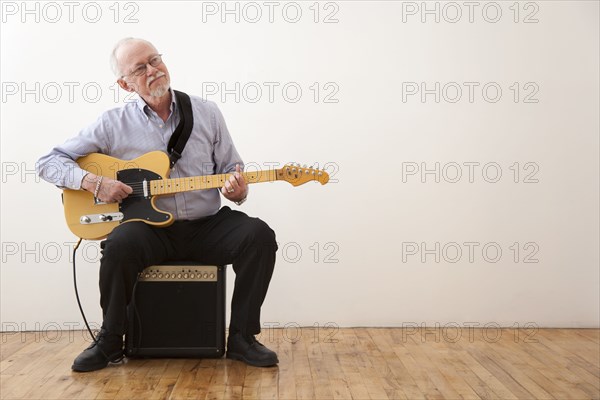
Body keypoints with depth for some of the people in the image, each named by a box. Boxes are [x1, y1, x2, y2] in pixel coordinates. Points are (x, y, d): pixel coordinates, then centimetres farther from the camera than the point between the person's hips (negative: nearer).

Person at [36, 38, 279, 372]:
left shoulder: (207, 113, 6)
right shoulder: (114, 123, 1)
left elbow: (232, 171, 9)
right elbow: (49, 162, 4)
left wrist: (236, 190, -15)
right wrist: (93, 181, -14)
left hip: (207, 225, 1)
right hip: (150, 227, -1)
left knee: (259, 235, -25)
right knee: (121, 244, -33)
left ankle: (241, 337, -8)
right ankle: (110, 342, -7)